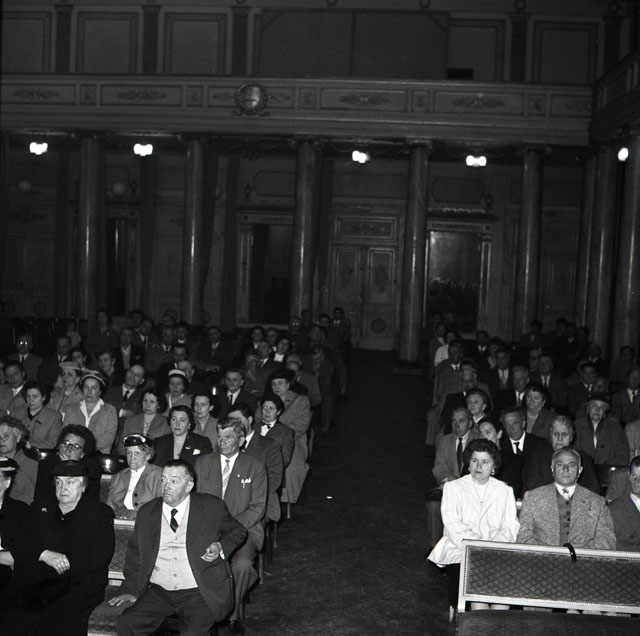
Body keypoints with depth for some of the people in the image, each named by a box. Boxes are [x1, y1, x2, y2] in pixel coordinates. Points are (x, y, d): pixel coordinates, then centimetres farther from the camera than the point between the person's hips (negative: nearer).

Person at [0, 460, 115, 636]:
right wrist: (45, 555, -9)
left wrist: (68, 561, -13)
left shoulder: (100, 514, 10)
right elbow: (21, 549, 11)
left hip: (79, 585, -3)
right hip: (35, 582, 3)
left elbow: (103, 554, -2)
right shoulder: (40, 511, 21)